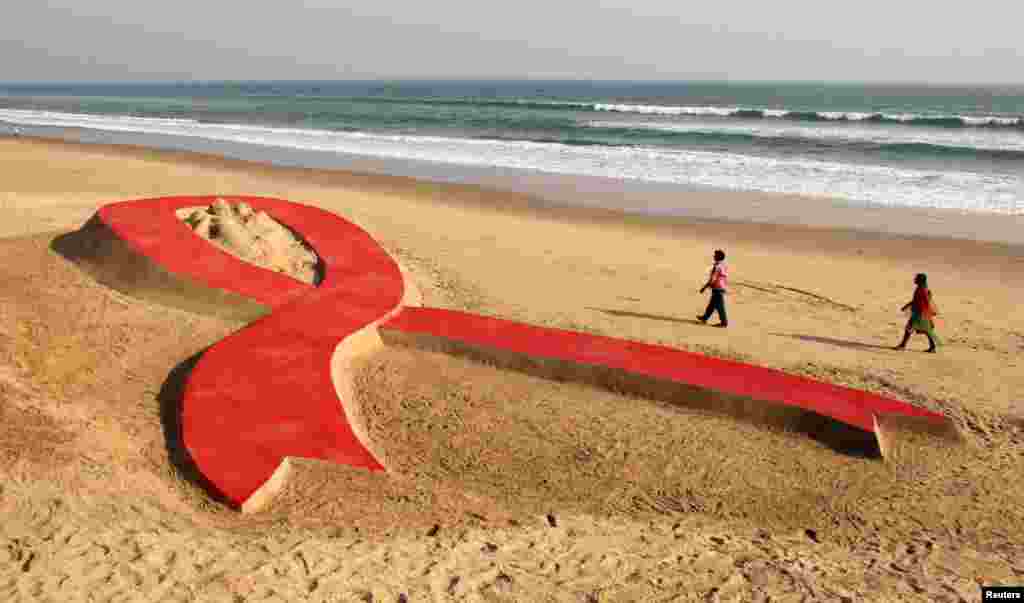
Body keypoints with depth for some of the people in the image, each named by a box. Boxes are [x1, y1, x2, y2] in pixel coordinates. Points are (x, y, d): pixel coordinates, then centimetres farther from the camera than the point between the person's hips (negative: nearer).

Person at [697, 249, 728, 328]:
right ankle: (705, 317, 31)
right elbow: (725, 278, 14)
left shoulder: (717, 267, -20)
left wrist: (704, 287, -14)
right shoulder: (724, 266, 7)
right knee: (712, 304, 19)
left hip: (717, 289, -9)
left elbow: (712, 280, -21)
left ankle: (724, 322, 3)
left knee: (719, 306, -2)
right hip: (722, 288, 9)